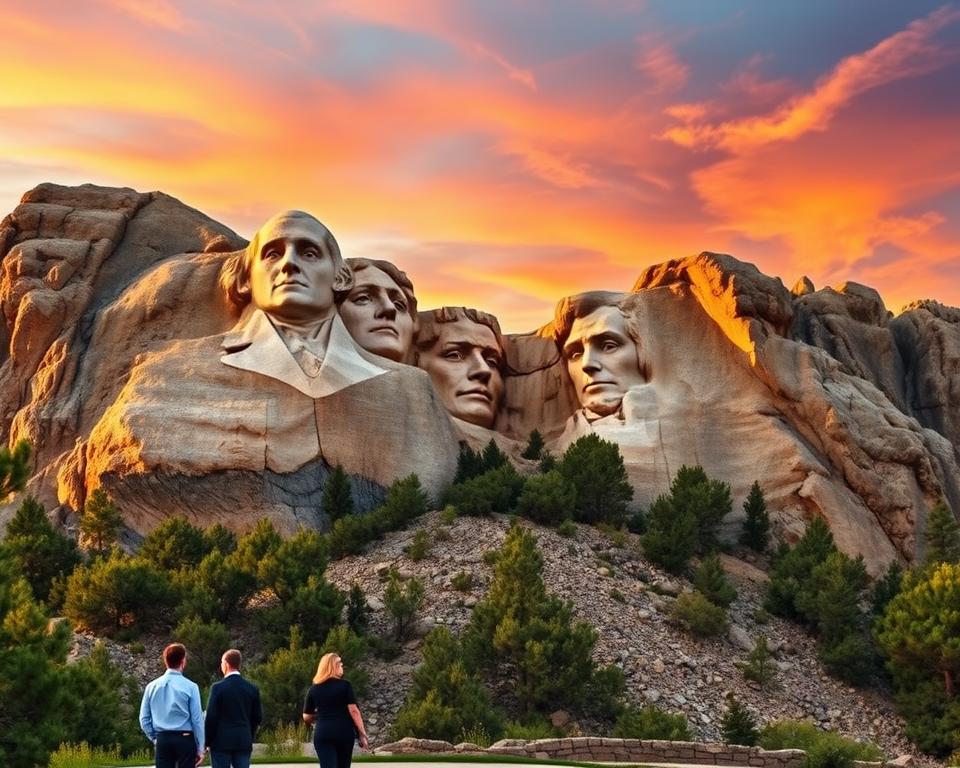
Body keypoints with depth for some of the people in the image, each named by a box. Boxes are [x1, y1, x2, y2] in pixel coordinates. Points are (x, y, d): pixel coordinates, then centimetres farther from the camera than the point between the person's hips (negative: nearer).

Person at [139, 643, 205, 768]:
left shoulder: (152, 686, 3)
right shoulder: (190, 686, -7)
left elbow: (144, 719, 6)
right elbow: (197, 719, -6)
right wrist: (200, 748, 1)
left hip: (162, 740, 4)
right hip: (184, 739, -4)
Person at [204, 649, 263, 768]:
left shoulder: (218, 688, -9)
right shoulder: (252, 689, 4)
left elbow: (211, 717, -8)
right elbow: (257, 717, 8)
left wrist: (207, 742, 2)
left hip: (221, 742, -4)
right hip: (244, 743, 4)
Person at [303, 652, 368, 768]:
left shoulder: (313, 689, 6)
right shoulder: (345, 685, -2)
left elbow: (306, 718, 12)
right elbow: (353, 711, -7)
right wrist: (362, 734, -3)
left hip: (323, 733, 1)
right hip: (344, 732, -1)